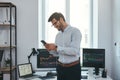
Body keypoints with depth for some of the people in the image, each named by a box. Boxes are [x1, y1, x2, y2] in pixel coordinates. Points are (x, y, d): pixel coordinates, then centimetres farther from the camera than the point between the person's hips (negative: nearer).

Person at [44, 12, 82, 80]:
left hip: (73, 68, -6)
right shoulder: (58, 35, 12)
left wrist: (56, 47, -21)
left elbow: (74, 51, -21)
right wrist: (50, 49, -5)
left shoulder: (75, 31, -9)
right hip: (60, 67, 6)